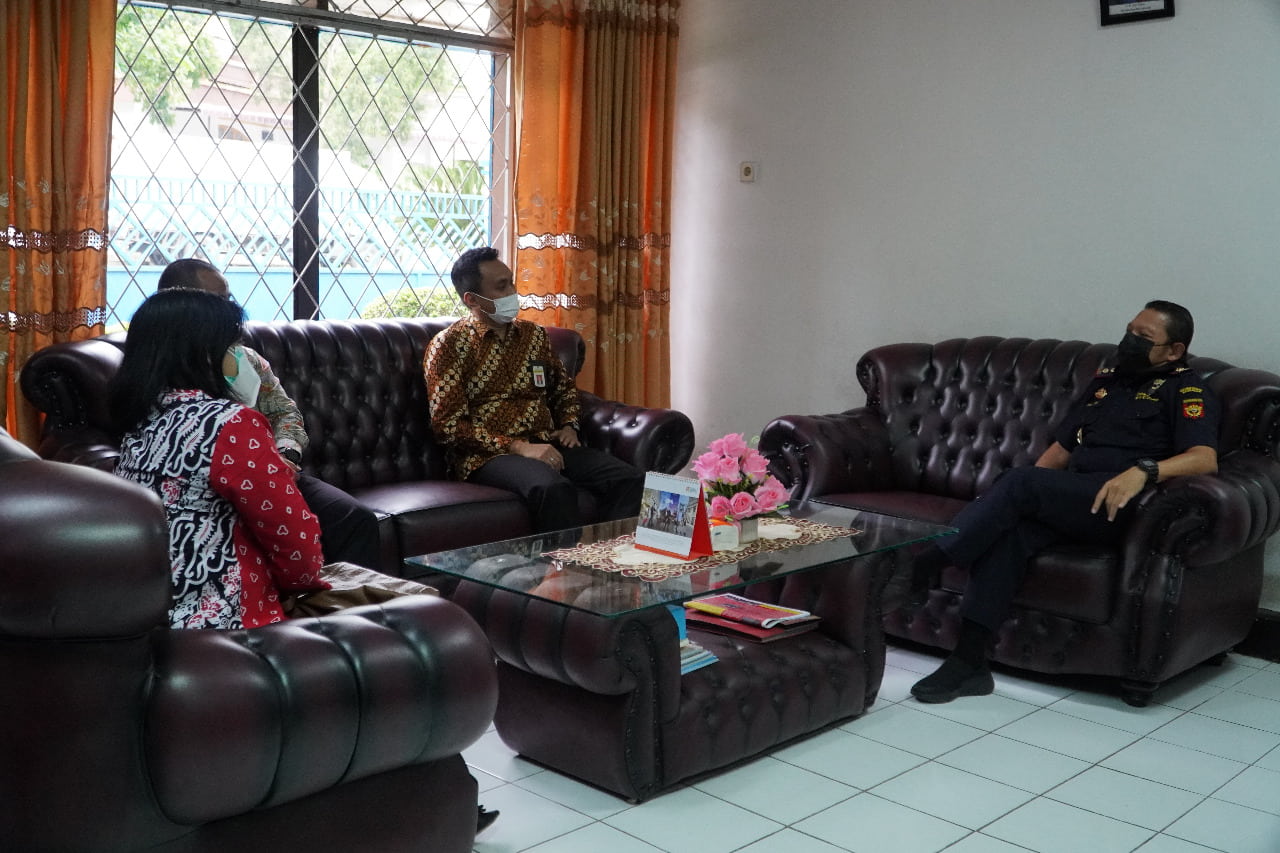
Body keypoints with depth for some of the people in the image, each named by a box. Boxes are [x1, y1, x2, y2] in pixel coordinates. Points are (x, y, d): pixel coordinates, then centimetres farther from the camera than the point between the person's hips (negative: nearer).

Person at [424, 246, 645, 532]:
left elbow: (564, 387, 33)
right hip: (487, 455, -5)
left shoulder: (534, 334, 17)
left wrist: (568, 425, 11)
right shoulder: (448, 345, 0)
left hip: (547, 446, 6)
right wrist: (518, 447, -17)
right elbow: (448, 425, -8)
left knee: (629, 479, -21)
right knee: (554, 488, -38)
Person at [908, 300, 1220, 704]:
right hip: (1068, 500, 6)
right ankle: (969, 661, -30)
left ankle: (926, 564, -24)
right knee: (1009, 529, -26)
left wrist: (1143, 470, -30)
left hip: (1119, 504, -5)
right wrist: (1006, 500, 11)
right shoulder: (1105, 380, 27)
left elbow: (1205, 458, -12)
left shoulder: (1185, 388, 6)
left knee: (1021, 479, -28)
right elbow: (1059, 450, 26)